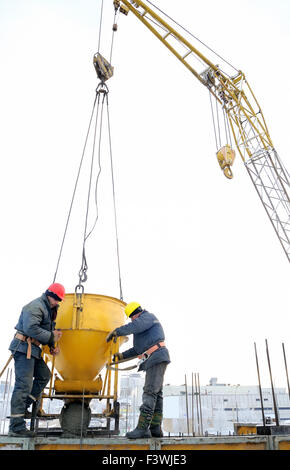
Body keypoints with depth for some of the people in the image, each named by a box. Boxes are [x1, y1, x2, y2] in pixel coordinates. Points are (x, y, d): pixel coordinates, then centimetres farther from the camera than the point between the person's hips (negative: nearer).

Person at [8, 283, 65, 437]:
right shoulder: (36, 306, -15)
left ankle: (22, 407, 18)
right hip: (23, 347, -10)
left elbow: (48, 331, 22)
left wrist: (52, 346, 8)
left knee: (44, 375, 15)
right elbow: (31, 328, -26)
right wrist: (51, 337, -17)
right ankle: (16, 426, -8)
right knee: (24, 384, -11)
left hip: (32, 349, 10)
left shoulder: (49, 310, 18)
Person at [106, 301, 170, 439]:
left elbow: (133, 327, -20)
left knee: (150, 392, -14)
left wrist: (116, 332, -11)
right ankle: (155, 428, 6)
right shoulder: (144, 326, 29)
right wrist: (122, 355, 19)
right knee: (156, 393, 6)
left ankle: (142, 428, -17)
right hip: (153, 360, 11)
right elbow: (137, 350, 28)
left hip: (157, 357, -11)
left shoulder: (148, 317, 0)